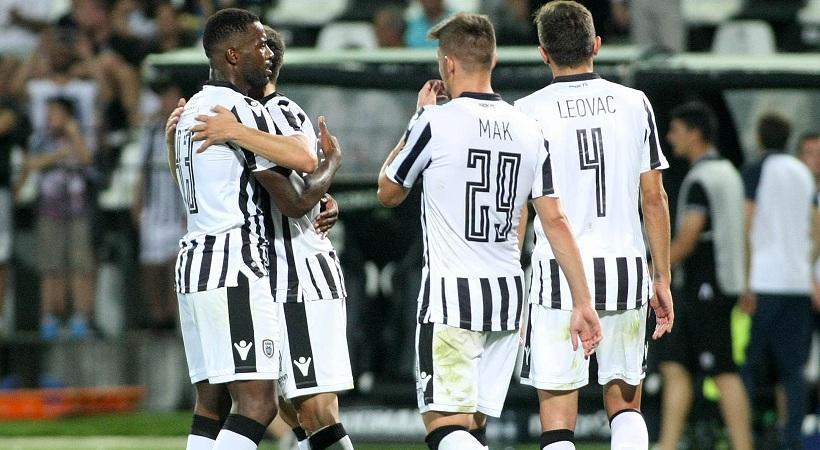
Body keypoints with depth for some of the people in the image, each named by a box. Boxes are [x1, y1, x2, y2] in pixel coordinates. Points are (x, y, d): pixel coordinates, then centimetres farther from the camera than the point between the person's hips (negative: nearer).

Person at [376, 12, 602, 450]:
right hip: (507, 295, 6)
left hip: (450, 296, -6)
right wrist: (582, 303, 8)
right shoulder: (528, 131, 5)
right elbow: (556, 222, 4)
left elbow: (388, 193, 7)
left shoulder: (436, 122, -9)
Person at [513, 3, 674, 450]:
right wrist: (661, 279, 14)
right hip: (626, 267, 3)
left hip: (560, 272, -3)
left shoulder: (528, 112, -2)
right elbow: (654, 200, 7)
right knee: (625, 404, 16)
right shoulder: (634, 104, 5)